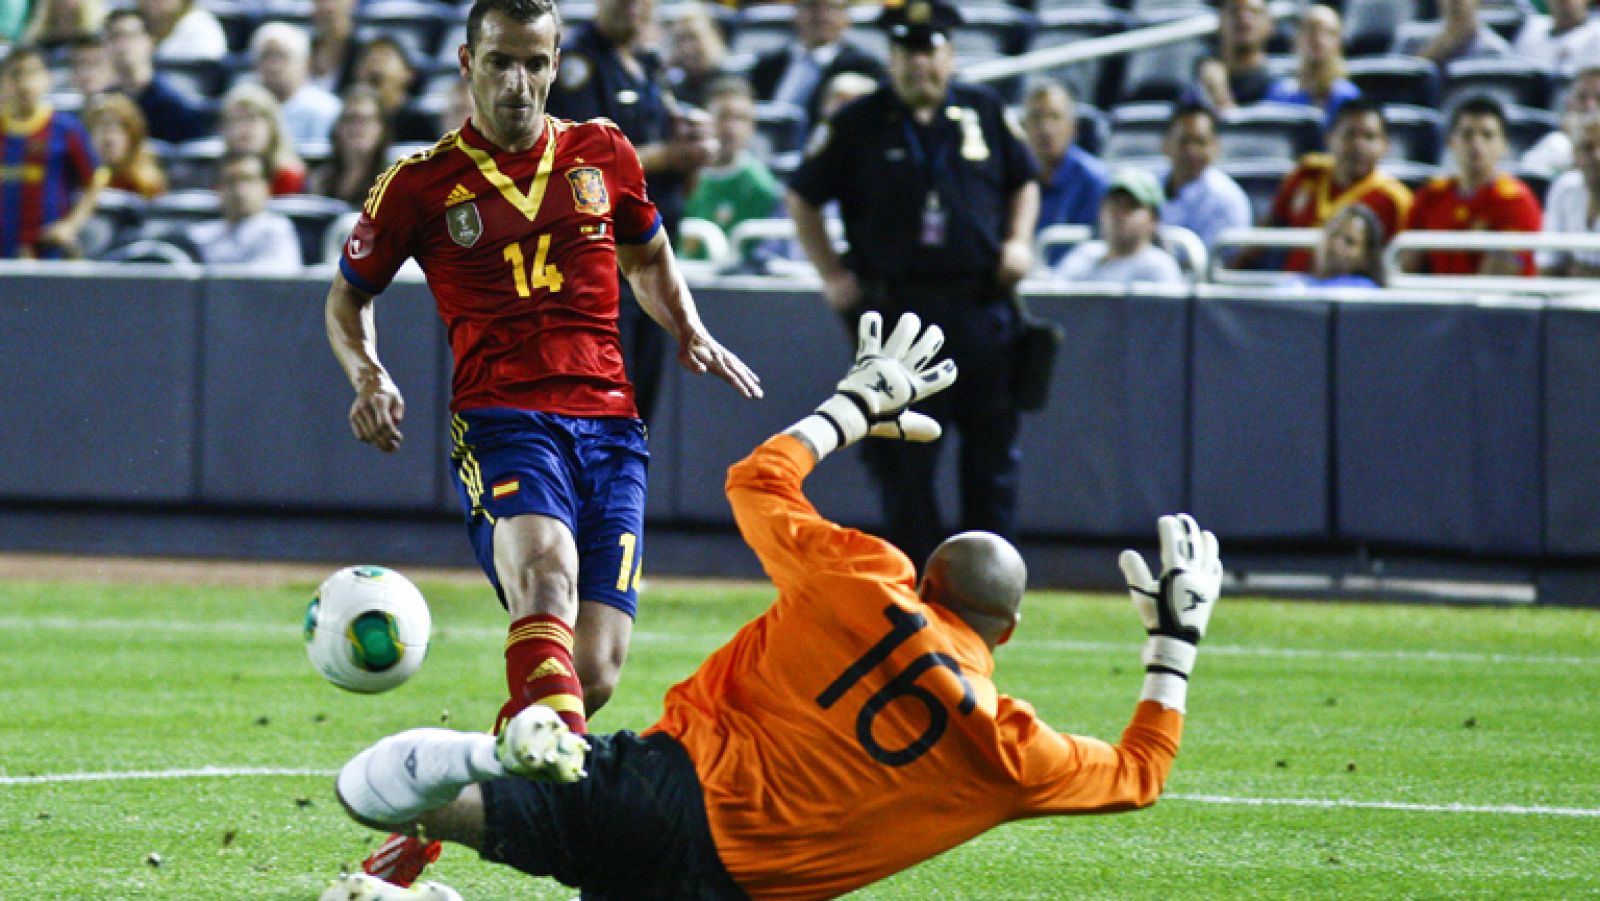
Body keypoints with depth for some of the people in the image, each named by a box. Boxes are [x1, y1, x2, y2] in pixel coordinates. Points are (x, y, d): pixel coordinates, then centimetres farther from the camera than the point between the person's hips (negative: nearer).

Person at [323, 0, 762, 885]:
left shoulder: (602, 156, 12)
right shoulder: (423, 184, 5)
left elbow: (647, 257, 31)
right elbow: (347, 296, 17)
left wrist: (689, 332, 13)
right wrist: (367, 376, -2)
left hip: (608, 425, 3)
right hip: (501, 421, -3)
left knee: (594, 670, -6)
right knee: (544, 566, -36)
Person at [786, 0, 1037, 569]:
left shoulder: (986, 115, 9)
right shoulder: (857, 125, 1)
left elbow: (1025, 181, 21)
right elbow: (802, 197, 7)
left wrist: (1019, 242, 4)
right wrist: (831, 275, -1)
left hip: (982, 312, 2)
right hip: (895, 310, -2)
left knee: (993, 453, 4)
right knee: (902, 461, -1)